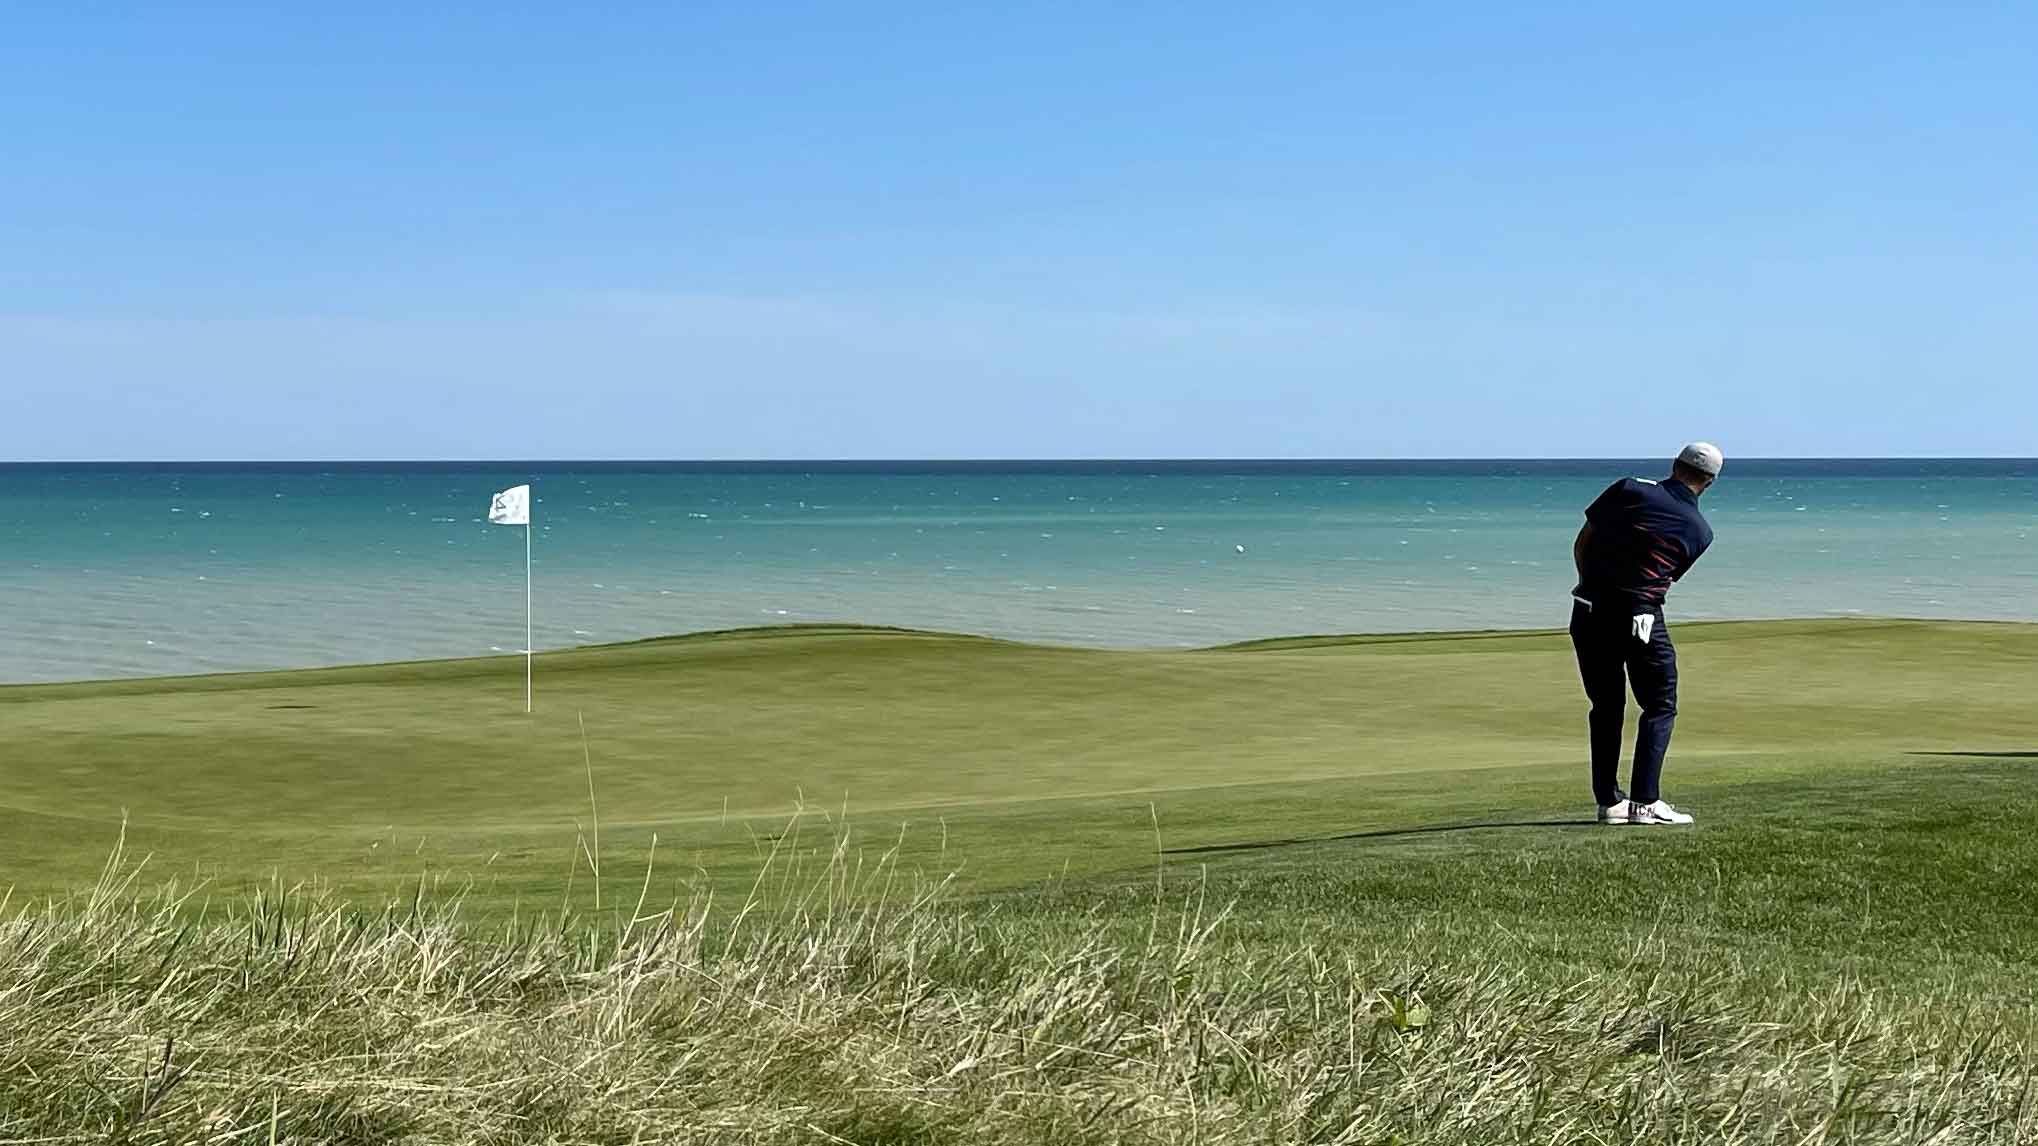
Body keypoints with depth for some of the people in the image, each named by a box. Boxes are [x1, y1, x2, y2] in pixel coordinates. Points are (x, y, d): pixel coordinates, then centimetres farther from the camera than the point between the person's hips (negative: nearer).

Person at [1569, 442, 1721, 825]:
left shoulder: (1628, 489, 2)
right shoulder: (1700, 531, 5)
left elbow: (1581, 545, 5)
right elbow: (1668, 577, 11)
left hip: (1588, 611, 3)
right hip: (1639, 617, -3)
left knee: (1605, 707, 14)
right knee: (1660, 707, 8)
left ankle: (1608, 800, 14)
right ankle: (1644, 801, -3)